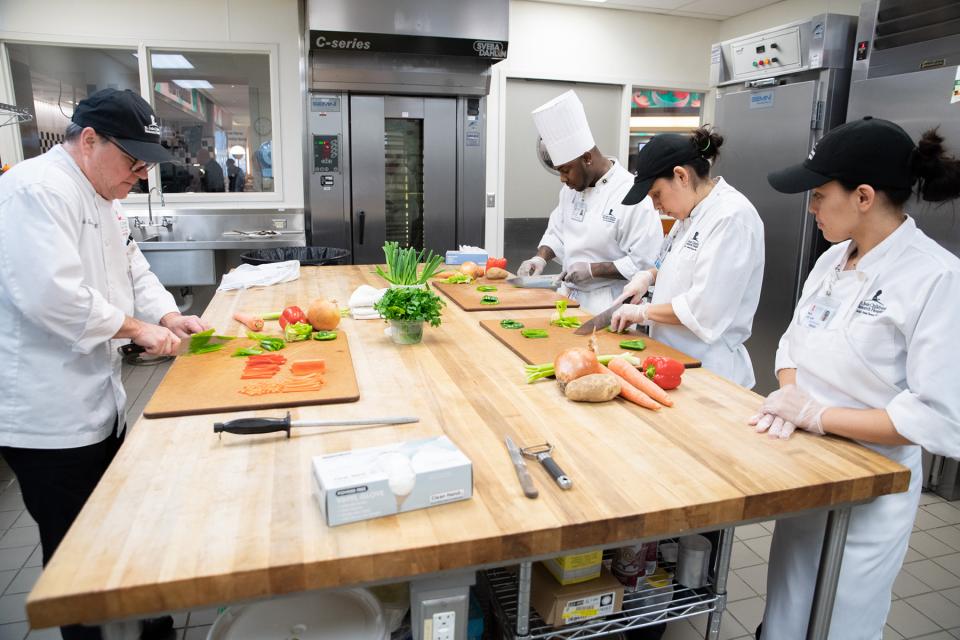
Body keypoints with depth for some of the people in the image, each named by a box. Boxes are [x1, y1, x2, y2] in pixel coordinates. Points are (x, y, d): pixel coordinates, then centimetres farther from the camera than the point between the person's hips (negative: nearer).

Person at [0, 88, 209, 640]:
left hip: (96, 400, 10)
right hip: (48, 413, -10)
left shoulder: (102, 199, 14)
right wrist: (138, 328, -19)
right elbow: (52, 295, -28)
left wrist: (171, 317, 1)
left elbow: (133, 269, 17)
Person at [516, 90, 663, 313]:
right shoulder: (572, 188, 5)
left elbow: (645, 262, -19)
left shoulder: (631, 196, -19)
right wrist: (541, 258, -2)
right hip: (571, 296, 7)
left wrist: (593, 269, -21)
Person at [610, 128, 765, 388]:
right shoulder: (693, 212, 8)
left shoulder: (732, 217, -20)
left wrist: (643, 312, -13)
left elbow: (705, 309, -24)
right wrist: (649, 276, 4)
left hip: (707, 366, -8)